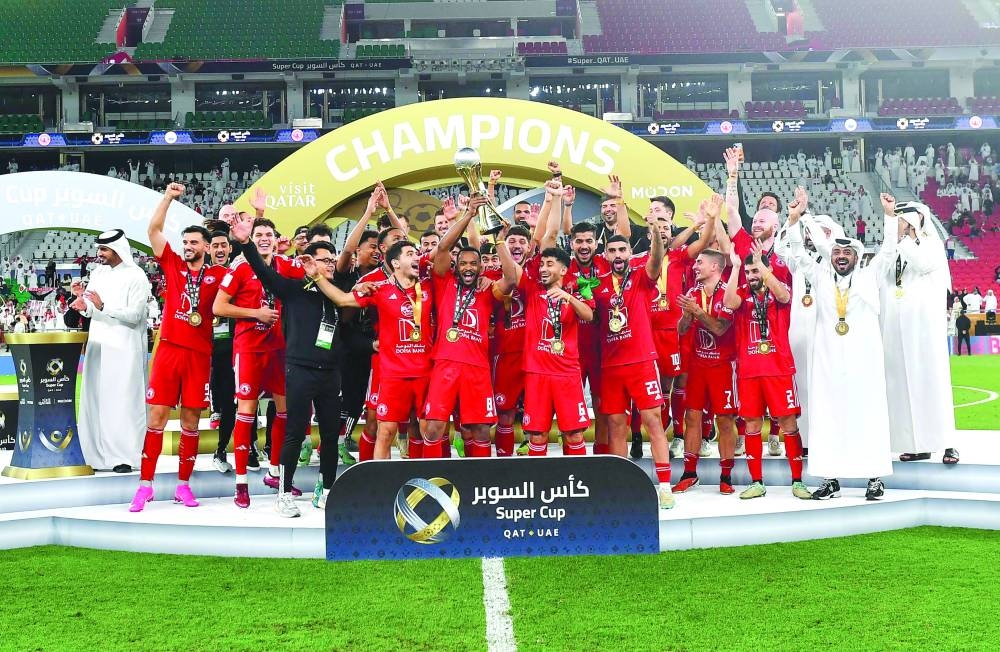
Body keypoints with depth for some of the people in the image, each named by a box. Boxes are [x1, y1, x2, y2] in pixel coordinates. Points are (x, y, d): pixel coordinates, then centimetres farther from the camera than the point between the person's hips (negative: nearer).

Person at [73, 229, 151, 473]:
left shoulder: (136, 277, -7)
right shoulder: (98, 272, 14)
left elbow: (134, 315, -14)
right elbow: (91, 306, 15)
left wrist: (103, 306, -22)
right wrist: (85, 306, -7)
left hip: (123, 348, -6)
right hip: (98, 344, 6)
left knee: (122, 401, -7)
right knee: (95, 399, 5)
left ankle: (124, 455, -4)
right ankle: (97, 453, 11)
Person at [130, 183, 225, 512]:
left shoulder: (218, 274, 6)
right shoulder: (172, 265, 9)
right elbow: (153, 230, 4)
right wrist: (169, 197, -1)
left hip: (199, 353, 0)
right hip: (168, 349, 0)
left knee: (191, 420, 5)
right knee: (157, 415, 0)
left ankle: (183, 484, 15)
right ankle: (145, 485, 6)